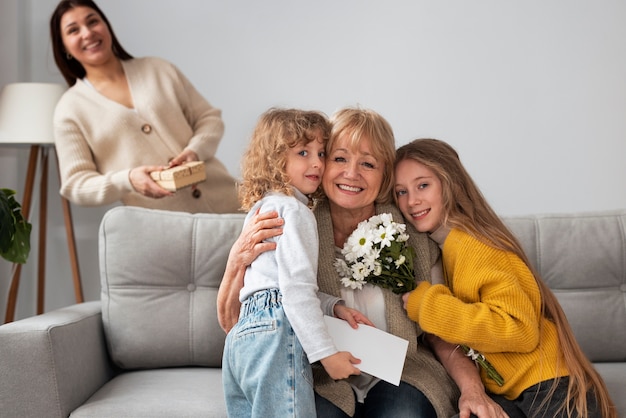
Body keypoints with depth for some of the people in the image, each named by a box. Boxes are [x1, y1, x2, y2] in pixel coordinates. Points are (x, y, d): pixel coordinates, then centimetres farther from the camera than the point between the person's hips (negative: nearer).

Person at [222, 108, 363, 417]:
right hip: (276, 333, -10)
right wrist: (326, 352, -15)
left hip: (242, 333, 10)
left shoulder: (260, 208, 22)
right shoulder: (294, 211, -7)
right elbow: (296, 289, -16)